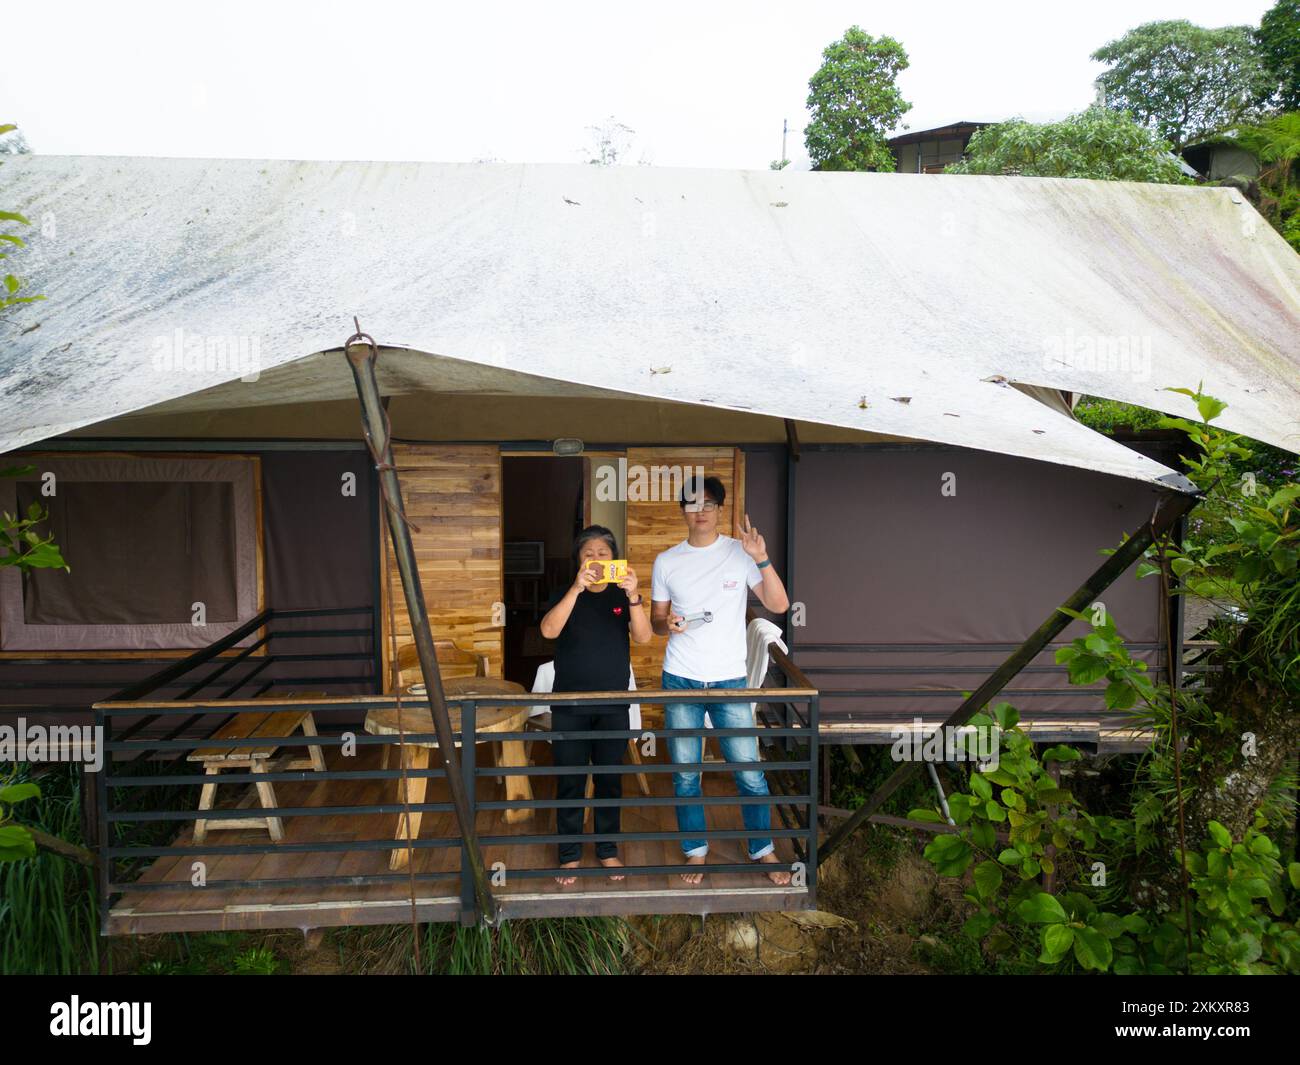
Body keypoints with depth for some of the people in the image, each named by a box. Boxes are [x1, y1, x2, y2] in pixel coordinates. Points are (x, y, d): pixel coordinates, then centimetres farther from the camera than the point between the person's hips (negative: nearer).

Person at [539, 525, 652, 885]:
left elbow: (643, 637, -16)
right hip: (569, 706, -1)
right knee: (569, 780, 7)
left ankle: (608, 849, 28)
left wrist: (633, 596, -32)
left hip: (613, 706, 1)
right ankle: (570, 853, 22)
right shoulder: (566, 596, -1)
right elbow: (549, 630, -22)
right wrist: (576, 589, -33)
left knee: (610, 779, 12)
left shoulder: (622, 597, 1)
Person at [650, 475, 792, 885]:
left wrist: (762, 559, -21)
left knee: (750, 773, 2)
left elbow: (779, 605, -8)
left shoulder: (740, 553, -2)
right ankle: (695, 850, 28)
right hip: (680, 681, 2)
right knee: (685, 775, 10)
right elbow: (656, 618, 11)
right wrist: (668, 624, -12)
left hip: (730, 681, -1)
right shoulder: (666, 562, 3)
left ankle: (763, 849, 23)